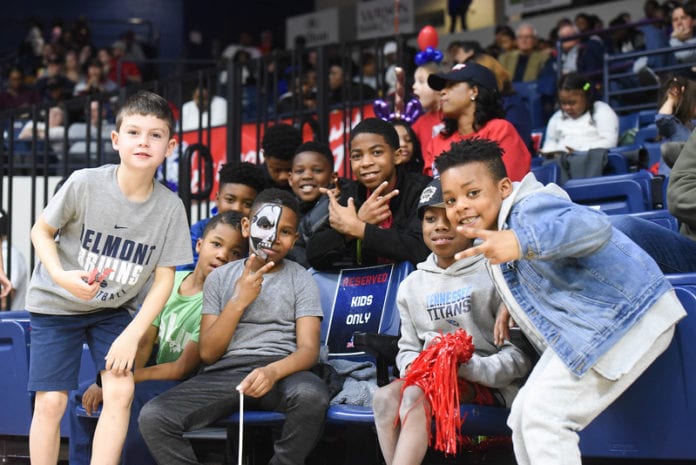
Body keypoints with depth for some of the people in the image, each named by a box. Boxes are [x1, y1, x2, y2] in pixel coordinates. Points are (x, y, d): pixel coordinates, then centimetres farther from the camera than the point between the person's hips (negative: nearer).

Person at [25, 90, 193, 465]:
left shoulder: (170, 208, -15)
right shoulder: (84, 184, -22)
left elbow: (164, 279, -8)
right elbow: (41, 230, -7)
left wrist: (132, 335, -15)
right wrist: (61, 276, -25)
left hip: (114, 309, 2)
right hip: (57, 304, -2)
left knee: (121, 391, -11)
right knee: (51, 401, -6)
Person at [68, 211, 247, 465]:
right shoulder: (171, 280, 4)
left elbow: (183, 368, -20)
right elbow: (144, 344, 2)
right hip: (159, 378, 8)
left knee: (134, 397, -33)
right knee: (81, 397, 5)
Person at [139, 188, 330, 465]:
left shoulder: (300, 279, 10)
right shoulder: (220, 277, 14)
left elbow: (308, 348, -3)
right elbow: (207, 354, 7)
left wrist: (273, 371, -25)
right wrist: (238, 301, -5)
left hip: (280, 371, -2)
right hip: (223, 372, 2)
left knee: (312, 395, -38)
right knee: (152, 417, -24)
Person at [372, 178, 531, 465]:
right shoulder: (412, 285, 14)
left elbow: (521, 355, -6)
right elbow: (408, 348, 17)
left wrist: (469, 366, -21)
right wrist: (415, 367, -7)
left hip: (487, 383, -5)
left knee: (415, 396, -32)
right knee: (385, 396, -26)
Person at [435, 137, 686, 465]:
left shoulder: (528, 209, -23)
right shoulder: (498, 226, 8)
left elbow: (593, 226, -45)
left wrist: (522, 243, -62)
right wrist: (510, 304, 5)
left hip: (627, 316, -11)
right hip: (582, 326, 11)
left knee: (543, 414, -17)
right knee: (524, 414, 7)